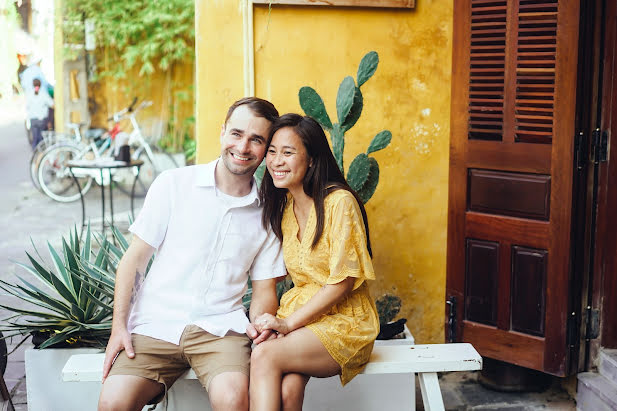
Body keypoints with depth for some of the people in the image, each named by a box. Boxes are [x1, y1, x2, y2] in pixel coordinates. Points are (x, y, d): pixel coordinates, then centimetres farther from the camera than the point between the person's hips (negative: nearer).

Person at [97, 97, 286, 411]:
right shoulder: (173, 184, 4)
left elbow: (264, 289, 13)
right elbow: (134, 259, 5)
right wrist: (119, 326, -4)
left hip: (220, 327, 0)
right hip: (155, 324, 0)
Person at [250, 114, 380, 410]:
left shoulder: (339, 202, -12)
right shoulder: (281, 206, 11)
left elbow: (342, 281, -14)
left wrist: (288, 322, -16)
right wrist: (270, 319, -6)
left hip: (344, 321, -5)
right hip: (298, 315, 5)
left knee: (264, 356, -30)